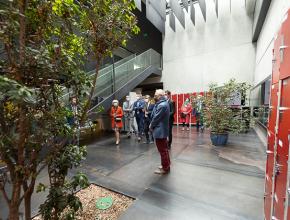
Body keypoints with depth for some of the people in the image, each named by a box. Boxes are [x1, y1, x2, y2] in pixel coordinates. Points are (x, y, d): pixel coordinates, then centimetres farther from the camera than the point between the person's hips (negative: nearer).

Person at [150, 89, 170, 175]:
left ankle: (165, 168, 19)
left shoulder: (161, 105, -24)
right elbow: (155, 115, 11)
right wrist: (152, 124, 3)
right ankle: (166, 164, 36)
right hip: (162, 129, 10)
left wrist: (151, 126, -3)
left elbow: (156, 118, -19)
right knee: (164, 149, 21)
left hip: (160, 130, -10)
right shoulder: (163, 103, 11)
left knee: (162, 150, 4)